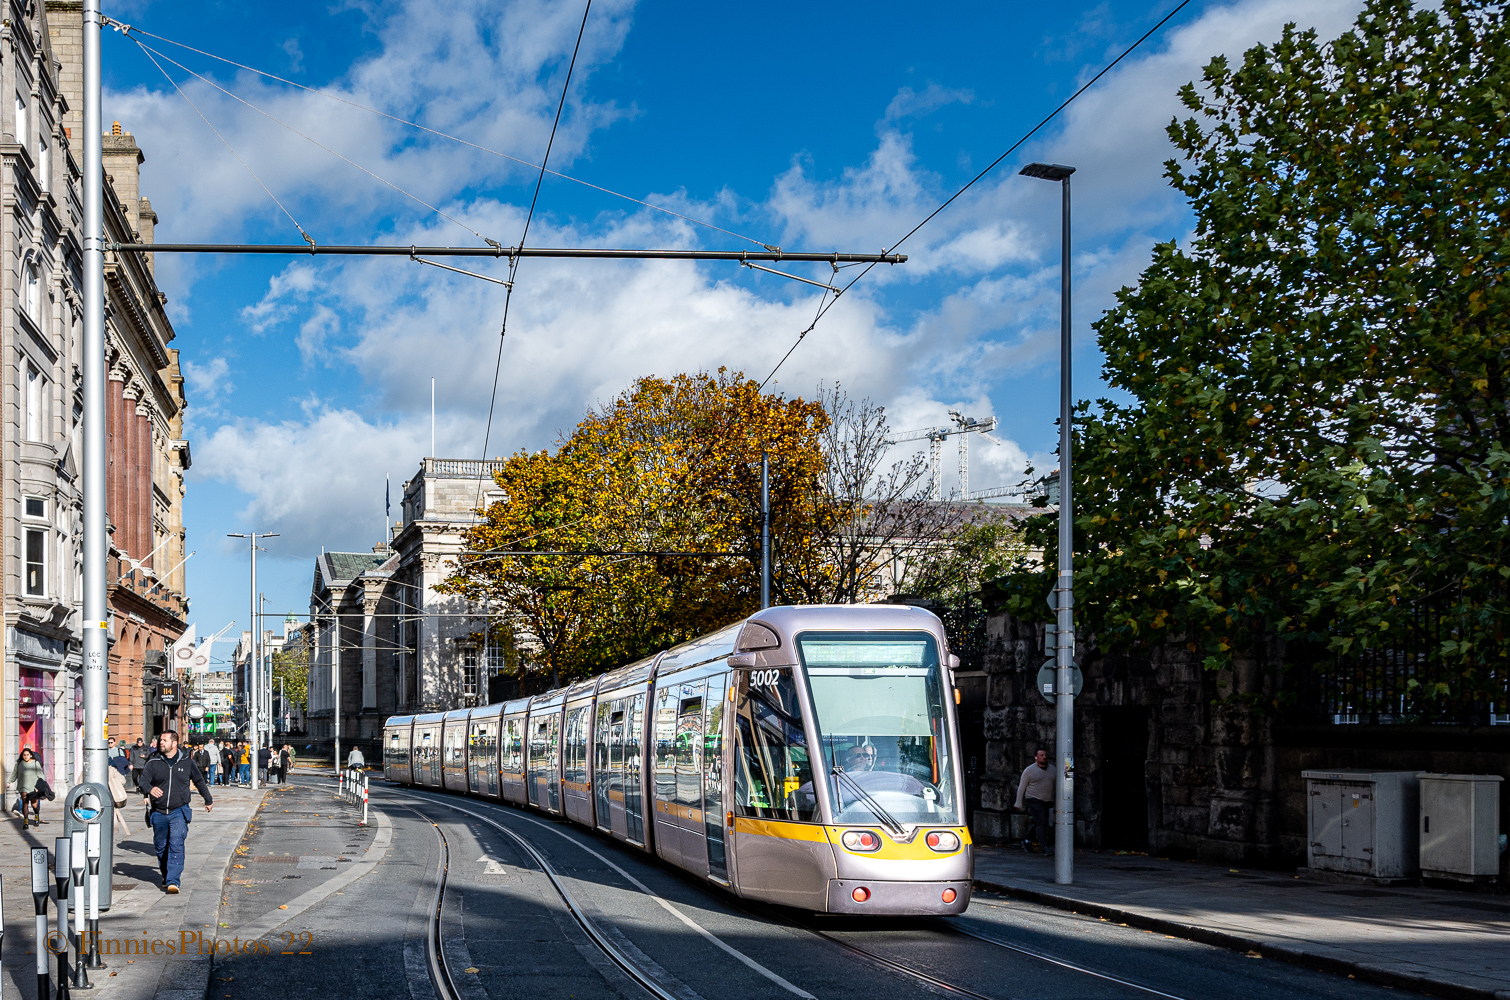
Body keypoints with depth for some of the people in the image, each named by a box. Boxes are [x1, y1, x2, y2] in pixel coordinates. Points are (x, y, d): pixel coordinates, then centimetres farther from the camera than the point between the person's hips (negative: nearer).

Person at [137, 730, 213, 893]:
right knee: (161, 847, 11)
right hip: (159, 813, 2)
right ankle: (166, 876, 31)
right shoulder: (153, 763, 3)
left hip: (179, 812, -2)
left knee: (176, 845, -16)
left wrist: (208, 800, 30)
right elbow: (143, 781, -8)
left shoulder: (186, 763, 5)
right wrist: (149, 789, -32)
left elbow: (199, 781, 19)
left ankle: (173, 881, -20)